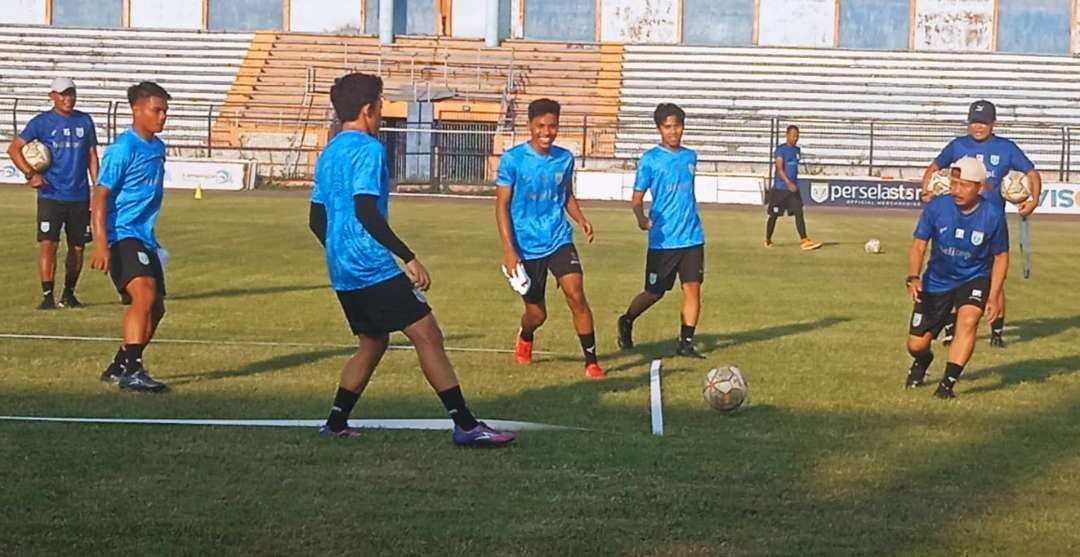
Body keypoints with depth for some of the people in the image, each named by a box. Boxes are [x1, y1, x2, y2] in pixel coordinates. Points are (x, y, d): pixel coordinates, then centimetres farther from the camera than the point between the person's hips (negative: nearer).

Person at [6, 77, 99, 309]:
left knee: (78, 247, 8)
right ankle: (47, 296, -6)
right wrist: (30, 173, -13)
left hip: (80, 196, 3)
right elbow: (14, 149, -1)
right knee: (48, 244, -11)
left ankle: (69, 294, 23)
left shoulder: (85, 121, 9)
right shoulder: (42, 122, -1)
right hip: (51, 196, -3)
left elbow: (92, 157, 14)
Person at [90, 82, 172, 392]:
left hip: (145, 238, 9)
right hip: (122, 236, -9)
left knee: (156, 308, 11)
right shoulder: (123, 149, -12)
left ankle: (119, 367, 25)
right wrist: (101, 244, -24)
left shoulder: (158, 148, 13)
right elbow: (100, 197, -15)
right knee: (145, 296, -26)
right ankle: (132, 371, -26)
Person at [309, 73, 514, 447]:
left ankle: (336, 423, 17)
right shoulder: (368, 149, -10)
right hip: (374, 269, -9)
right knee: (428, 335, -8)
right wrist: (410, 258, -19)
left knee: (372, 343, 20)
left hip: (342, 273, 9)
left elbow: (316, 220, 20)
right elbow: (366, 211, -21)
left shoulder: (328, 154, 16)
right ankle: (465, 425, -11)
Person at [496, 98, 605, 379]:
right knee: (536, 315, 8)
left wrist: (580, 218, -4)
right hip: (526, 246, -2)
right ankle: (525, 337, 45)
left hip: (559, 240, 2)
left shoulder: (565, 158, 1)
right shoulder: (512, 159, -10)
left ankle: (591, 361, -10)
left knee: (576, 295, -19)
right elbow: (502, 206, -8)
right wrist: (509, 250, -15)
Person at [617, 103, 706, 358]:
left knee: (693, 288, -4)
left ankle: (686, 342, 2)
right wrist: (641, 217, -25)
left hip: (692, 237, 4)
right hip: (662, 239, -4)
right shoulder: (650, 159, -6)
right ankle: (627, 321, 32)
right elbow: (636, 198, -5)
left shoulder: (691, 156, 9)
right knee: (654, 292, 5)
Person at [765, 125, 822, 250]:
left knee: (799, 212, -8)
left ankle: (804, 241, -15)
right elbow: (779, 168, -22)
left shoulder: (797, 150, 12)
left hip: (793, 187, 6)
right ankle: (768, 240, 22)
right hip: (780, 187, -6)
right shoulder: (781, 149, -11)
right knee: (774, 215, 5)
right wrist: (788, 183, -34)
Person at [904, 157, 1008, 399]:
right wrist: (913, 277, -29)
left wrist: (993, 297, -10)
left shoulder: (993, 215, -17)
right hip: (937, 281, 1)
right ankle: (922, 361, 41)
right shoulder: (936, 207, -17)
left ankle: (948, 383, -20)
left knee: (968, 321, -31)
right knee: (916, 344, 2)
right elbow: (919, 245, -10)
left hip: (974, 279, -1)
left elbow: (1001, 256, -4)